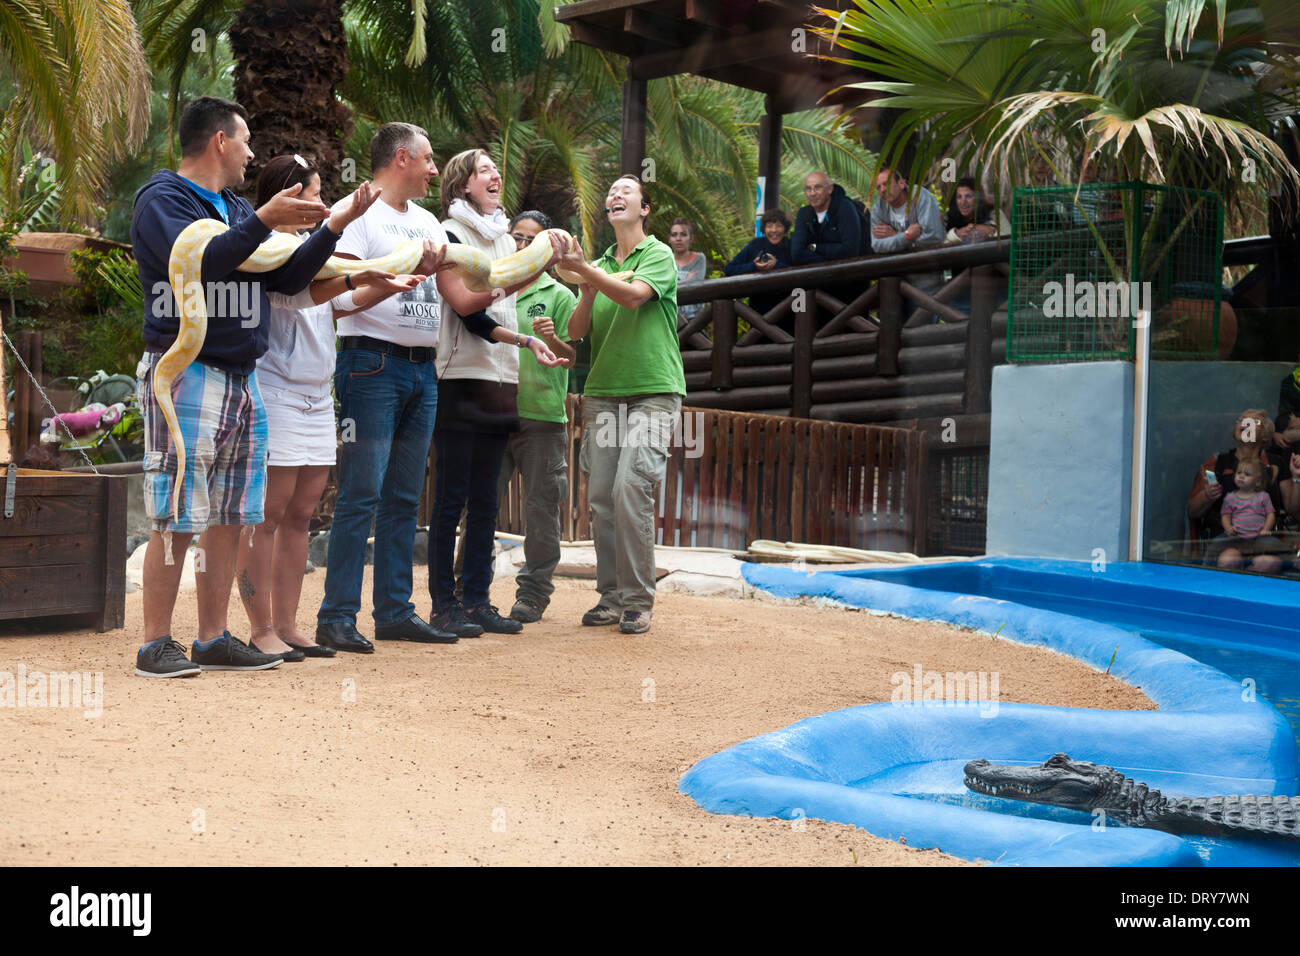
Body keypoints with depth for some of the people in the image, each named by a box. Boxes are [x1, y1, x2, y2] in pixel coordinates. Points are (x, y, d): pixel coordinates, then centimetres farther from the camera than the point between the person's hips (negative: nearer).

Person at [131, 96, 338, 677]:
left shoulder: (237, 209, 21)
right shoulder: (163, 199, -3)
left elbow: (287, 279, 19)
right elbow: (196, 263, -20)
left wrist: (333, 229, 10)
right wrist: (264, 221, -21)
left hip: (241, 377, 8)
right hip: (185, 371, -8)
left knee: (228, 518, 7)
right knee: (176, 518, -9)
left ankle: (214, 639, 13)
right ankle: (156, 645, -4)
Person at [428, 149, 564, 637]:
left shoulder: (504, 238, 18)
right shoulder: (450, 235, -5)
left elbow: (504, 294, 7)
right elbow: (470, 314, -12)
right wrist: (524, 340, -18)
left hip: (500, 380, 7)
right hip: (461, 380, -7)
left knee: (485, 501, 9)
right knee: (452, 500, -5)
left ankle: (477, 601, 14)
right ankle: (444, 605, 0)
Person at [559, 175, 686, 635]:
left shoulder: (658, 255, 2)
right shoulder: (600, 266, 18)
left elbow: (634, 296, -18)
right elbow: (576, 331, 11)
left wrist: (583, 268, -23)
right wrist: (587, 294, -7)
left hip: (653, 392, -5)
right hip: (603, 391, 5)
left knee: (631, 490, -16)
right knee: (600, 496, 0)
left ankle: (638, 600, -9)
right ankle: (611, 596, 10)